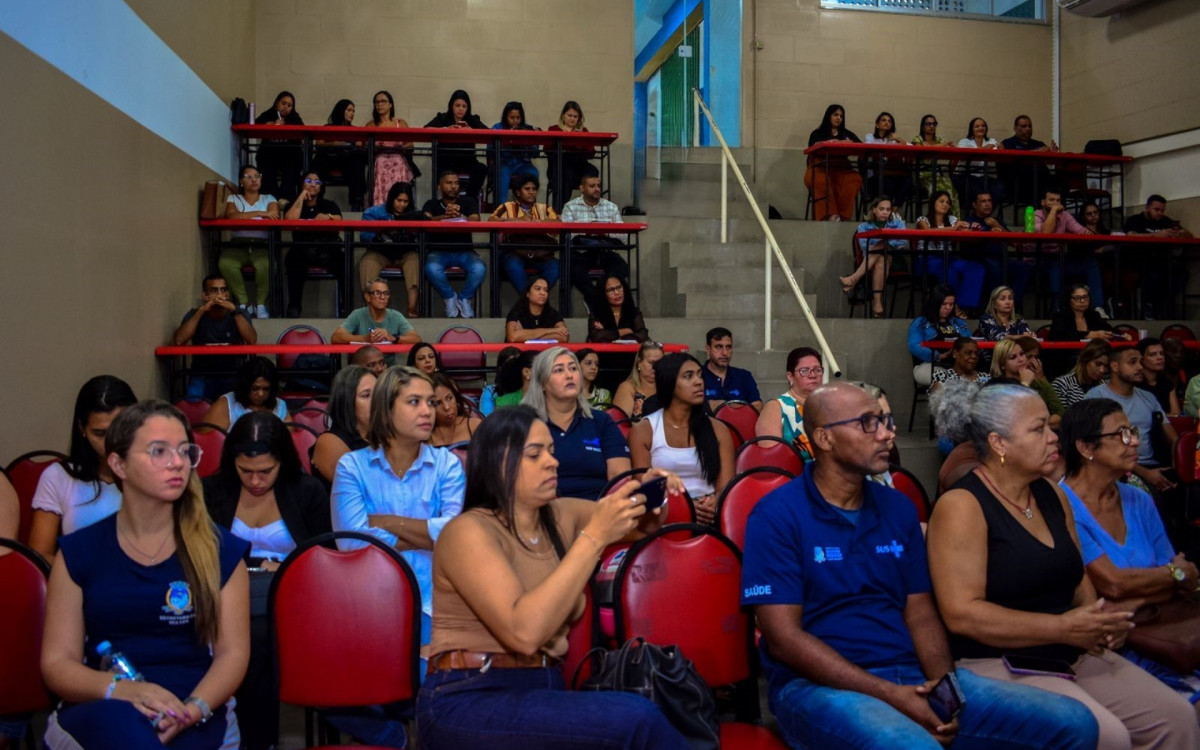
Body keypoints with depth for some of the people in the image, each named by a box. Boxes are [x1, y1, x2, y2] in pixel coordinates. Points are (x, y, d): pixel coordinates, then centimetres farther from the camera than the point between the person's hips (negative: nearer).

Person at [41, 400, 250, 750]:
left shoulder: (220, 549, 7)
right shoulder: (79, 552, 7)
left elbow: (233, 651, 3)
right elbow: (57, 662, 4)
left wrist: (192, 710, -17)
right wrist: (121, 690, -17)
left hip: (195, 720, 0)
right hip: (98, 713, 0)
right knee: (122, 721, -36)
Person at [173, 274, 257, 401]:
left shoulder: (240, 313, 3)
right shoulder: (195, 314, 4)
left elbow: (252, 340, -15)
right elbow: (178, 341, -14)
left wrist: (234, 310, -20)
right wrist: (201, 310, -15)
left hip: (231, 376, 0)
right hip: (201, 376, 0)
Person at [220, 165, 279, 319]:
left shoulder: (269, 199, 18)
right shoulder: (233, 199, 18)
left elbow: (274, 218, -4)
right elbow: (231, 217, -5)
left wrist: (243, 217, -4)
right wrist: (258, 213, -9)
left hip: (262, 245, -1)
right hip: (238, 245, 1)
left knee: (265, 264, -37)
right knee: (225, 263, -34)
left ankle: (260, 304, -15)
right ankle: (244, 303, -17)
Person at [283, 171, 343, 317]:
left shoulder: (330, 205, 18)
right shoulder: (294, 205, 16)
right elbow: (290, 220, -7)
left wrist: (328, 217, -23)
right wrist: (301, 197, -2)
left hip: (328, 249, 1)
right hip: (302, 250, -1)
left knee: (343, 263, -32)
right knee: (295, 260, -37)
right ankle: (294, 306, -34)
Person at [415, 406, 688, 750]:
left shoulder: (560, 516, 6)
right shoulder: (469, 531, -12)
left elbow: (641, 525, 20)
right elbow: (524, 632, -25)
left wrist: (649, 497, -5)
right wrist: (594, 536, -24)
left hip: (542, 692, 6)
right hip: (468, 701, -6)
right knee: (636, 718, -26)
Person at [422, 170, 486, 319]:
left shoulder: (468, 202, 10)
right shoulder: (432, 204, 9)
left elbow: (475, 221, -9)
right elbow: (426, 221, -12)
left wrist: (459, 216, -32)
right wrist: (446, 216, -32)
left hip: (464, 251, 1)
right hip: (440, 251, 0)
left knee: (479, 268, -32)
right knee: (431, 268, -35)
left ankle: (464, 299, -2)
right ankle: (449, 298, -5)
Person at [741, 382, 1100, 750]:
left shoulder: (899, 508, 12)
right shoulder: (777, 515, -7)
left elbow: (920, 612, 12)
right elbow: (783, 638, -12)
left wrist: (943, 684, -8)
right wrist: (889, 695, -16)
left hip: (912, 675, 6)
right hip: (819, 685, -6)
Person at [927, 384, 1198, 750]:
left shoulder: (1053, 495, 12)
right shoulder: (962, 505, -14)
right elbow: (961, 614, -21)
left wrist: (1100, 619, 0)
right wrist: (1062, 628, -19)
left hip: (1074, 657, 8)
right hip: (999, 663, -8)